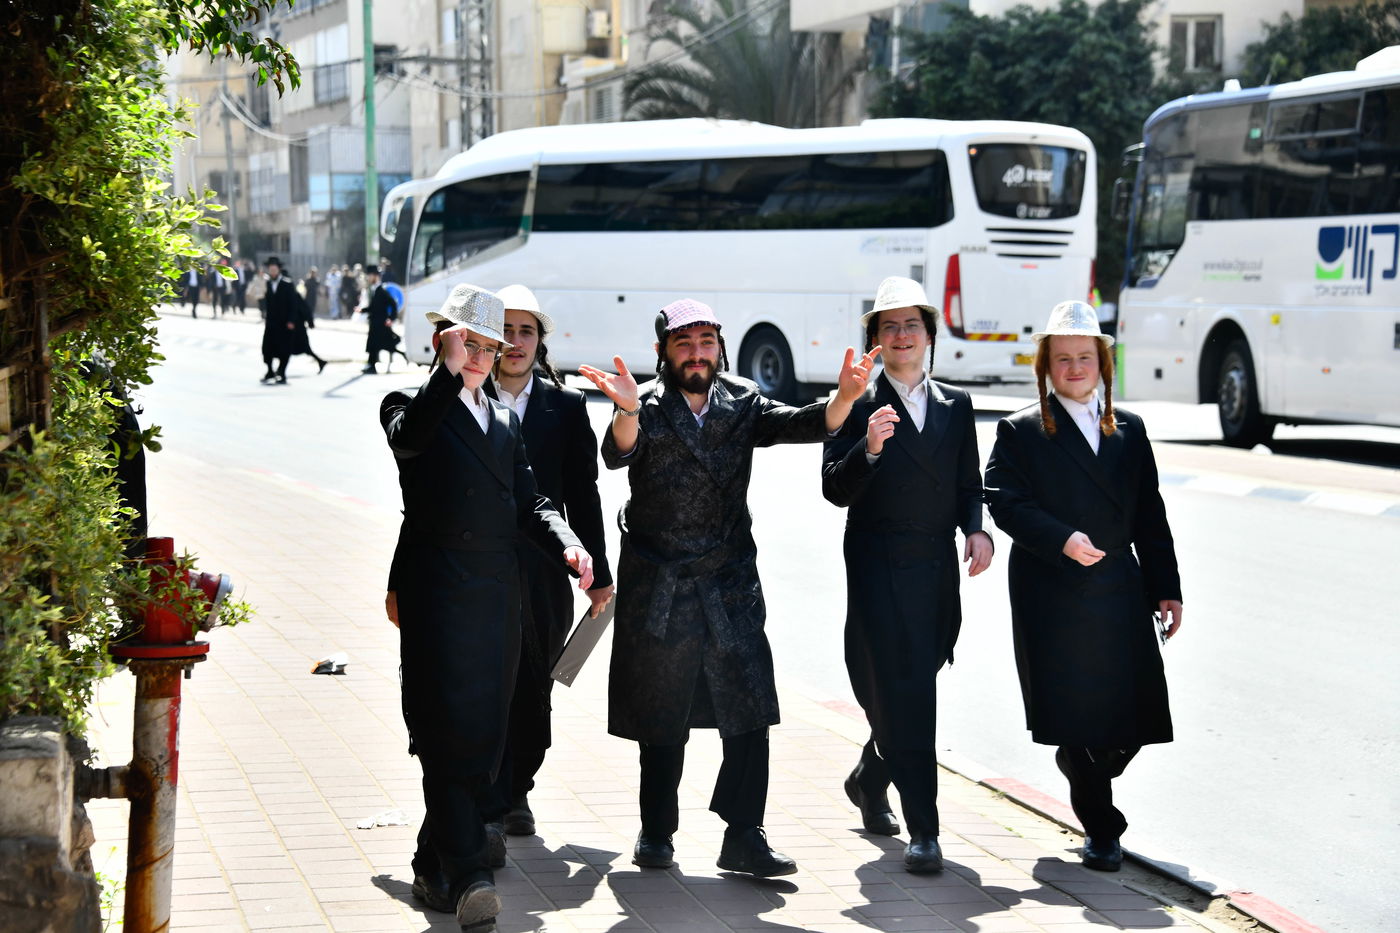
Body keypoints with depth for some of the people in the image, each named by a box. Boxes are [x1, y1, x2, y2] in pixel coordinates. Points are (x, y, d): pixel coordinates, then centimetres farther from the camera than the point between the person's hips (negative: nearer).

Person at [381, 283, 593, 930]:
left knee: (483, 735, 7)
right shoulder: (412, 407, 2)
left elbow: (528, 502, 16)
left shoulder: (504, 421, 21)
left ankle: (435, 868, 16)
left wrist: (566, 543, -2)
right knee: (448, 730, -14)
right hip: (437, 590, -7)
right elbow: (407, 437, -23)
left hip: (498, 593, 7)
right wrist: (449, 370, -31)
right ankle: (467, 875, -21)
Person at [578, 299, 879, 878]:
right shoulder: (647, 410, -4)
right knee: (662, 722, 9)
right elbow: (618, 453, -24)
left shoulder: (743, 405, 4)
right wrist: (627, 413, -47)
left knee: (749, 714, -5)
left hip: (731, 586, 2)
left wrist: (844, 399, -32)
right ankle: (656, 833, 23)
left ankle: (743, 838, 0)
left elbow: (798, 425, -11)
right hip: (659, 588, -2)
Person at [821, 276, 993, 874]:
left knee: (911, 693, 13)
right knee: (903, 695, -10)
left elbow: (969, 483, 14)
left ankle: (869, 781, 40)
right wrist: (868, 449, -26)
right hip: (880, 571, -5)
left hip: (938, 571, 5)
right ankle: (923, 830, -9)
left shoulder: (955, 406, 12)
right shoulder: (858, 406, -2)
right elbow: (835, 489, -9)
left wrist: (976, 529, -5)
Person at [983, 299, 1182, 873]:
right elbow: (1005, 502, -10)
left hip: (1119, 591, 4)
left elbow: (1150, 517, 14)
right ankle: (1101, 829, 8)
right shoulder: (1021, 432, 2)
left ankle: (1081, 769, 33)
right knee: (1075, 716, -5)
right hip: (1053, 598, -4)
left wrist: (1166, 588, 8)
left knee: (1131, 719, 1)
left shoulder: (1129, 431, 14)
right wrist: (1062, 540, -23)